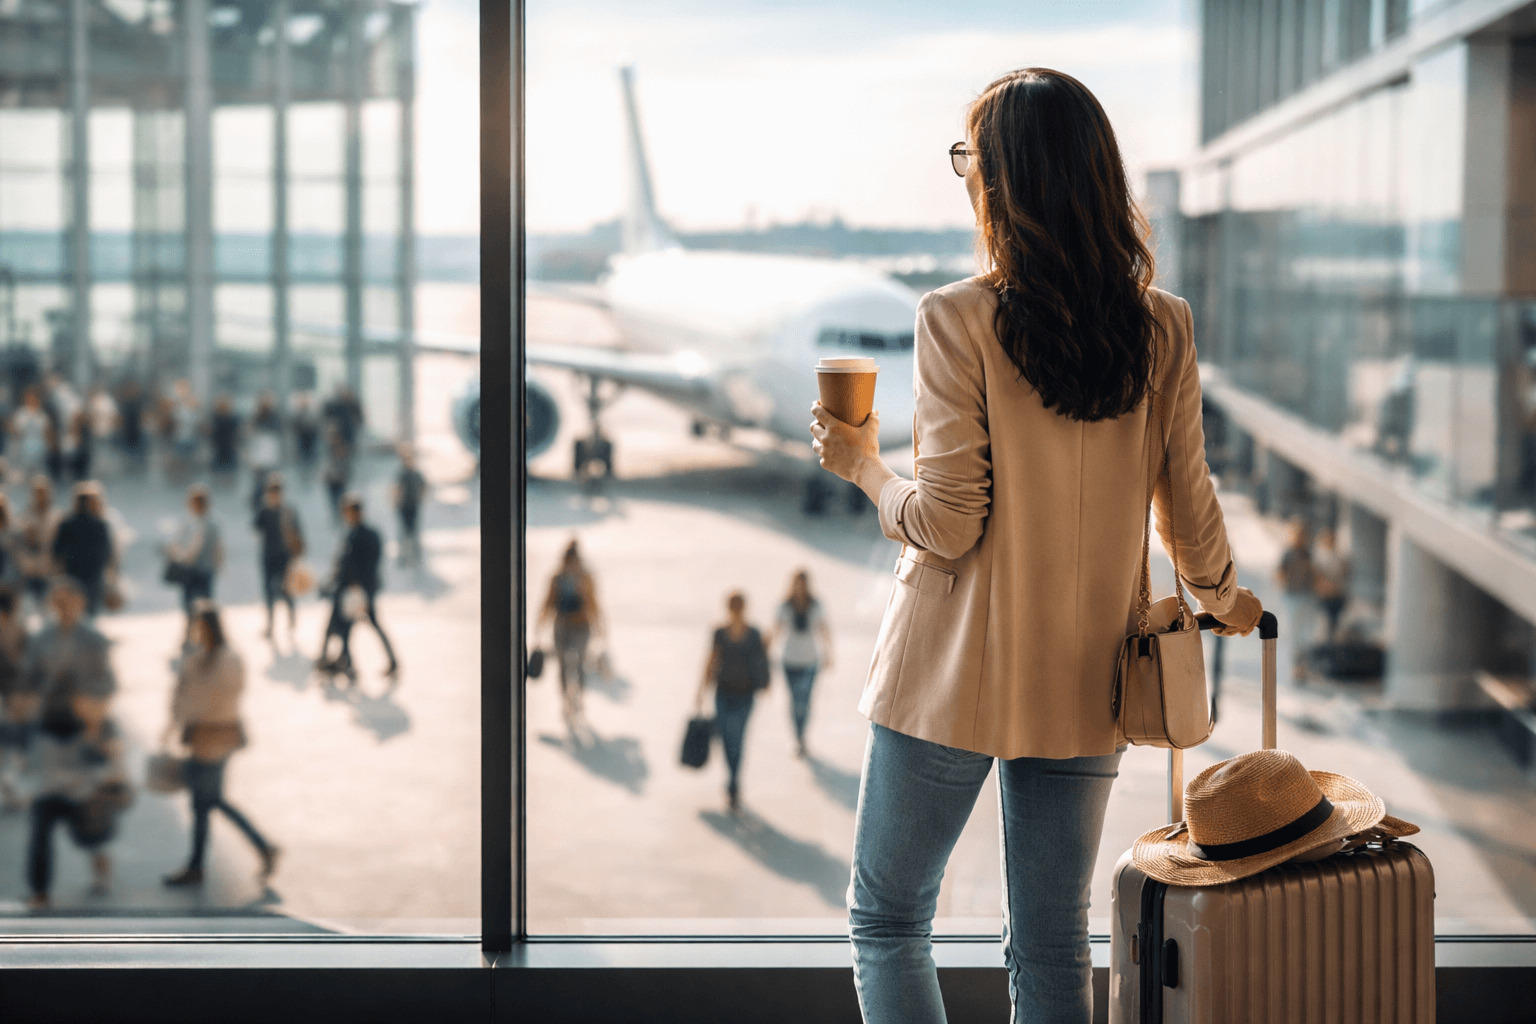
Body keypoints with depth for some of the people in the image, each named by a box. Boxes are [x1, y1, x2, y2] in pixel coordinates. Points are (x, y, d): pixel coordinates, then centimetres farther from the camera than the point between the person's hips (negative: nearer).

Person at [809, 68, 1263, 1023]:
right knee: (1054, 947, 13)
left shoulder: (962, 318, -14)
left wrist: (863, 465, 4)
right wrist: (1224, 598, 25)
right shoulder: (1163, 328, -1)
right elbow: (1189, 511, 5)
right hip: (1085, 683, 4)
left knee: (888, 918, 12)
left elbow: (949, 525, -15)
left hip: (954, 674, -4)